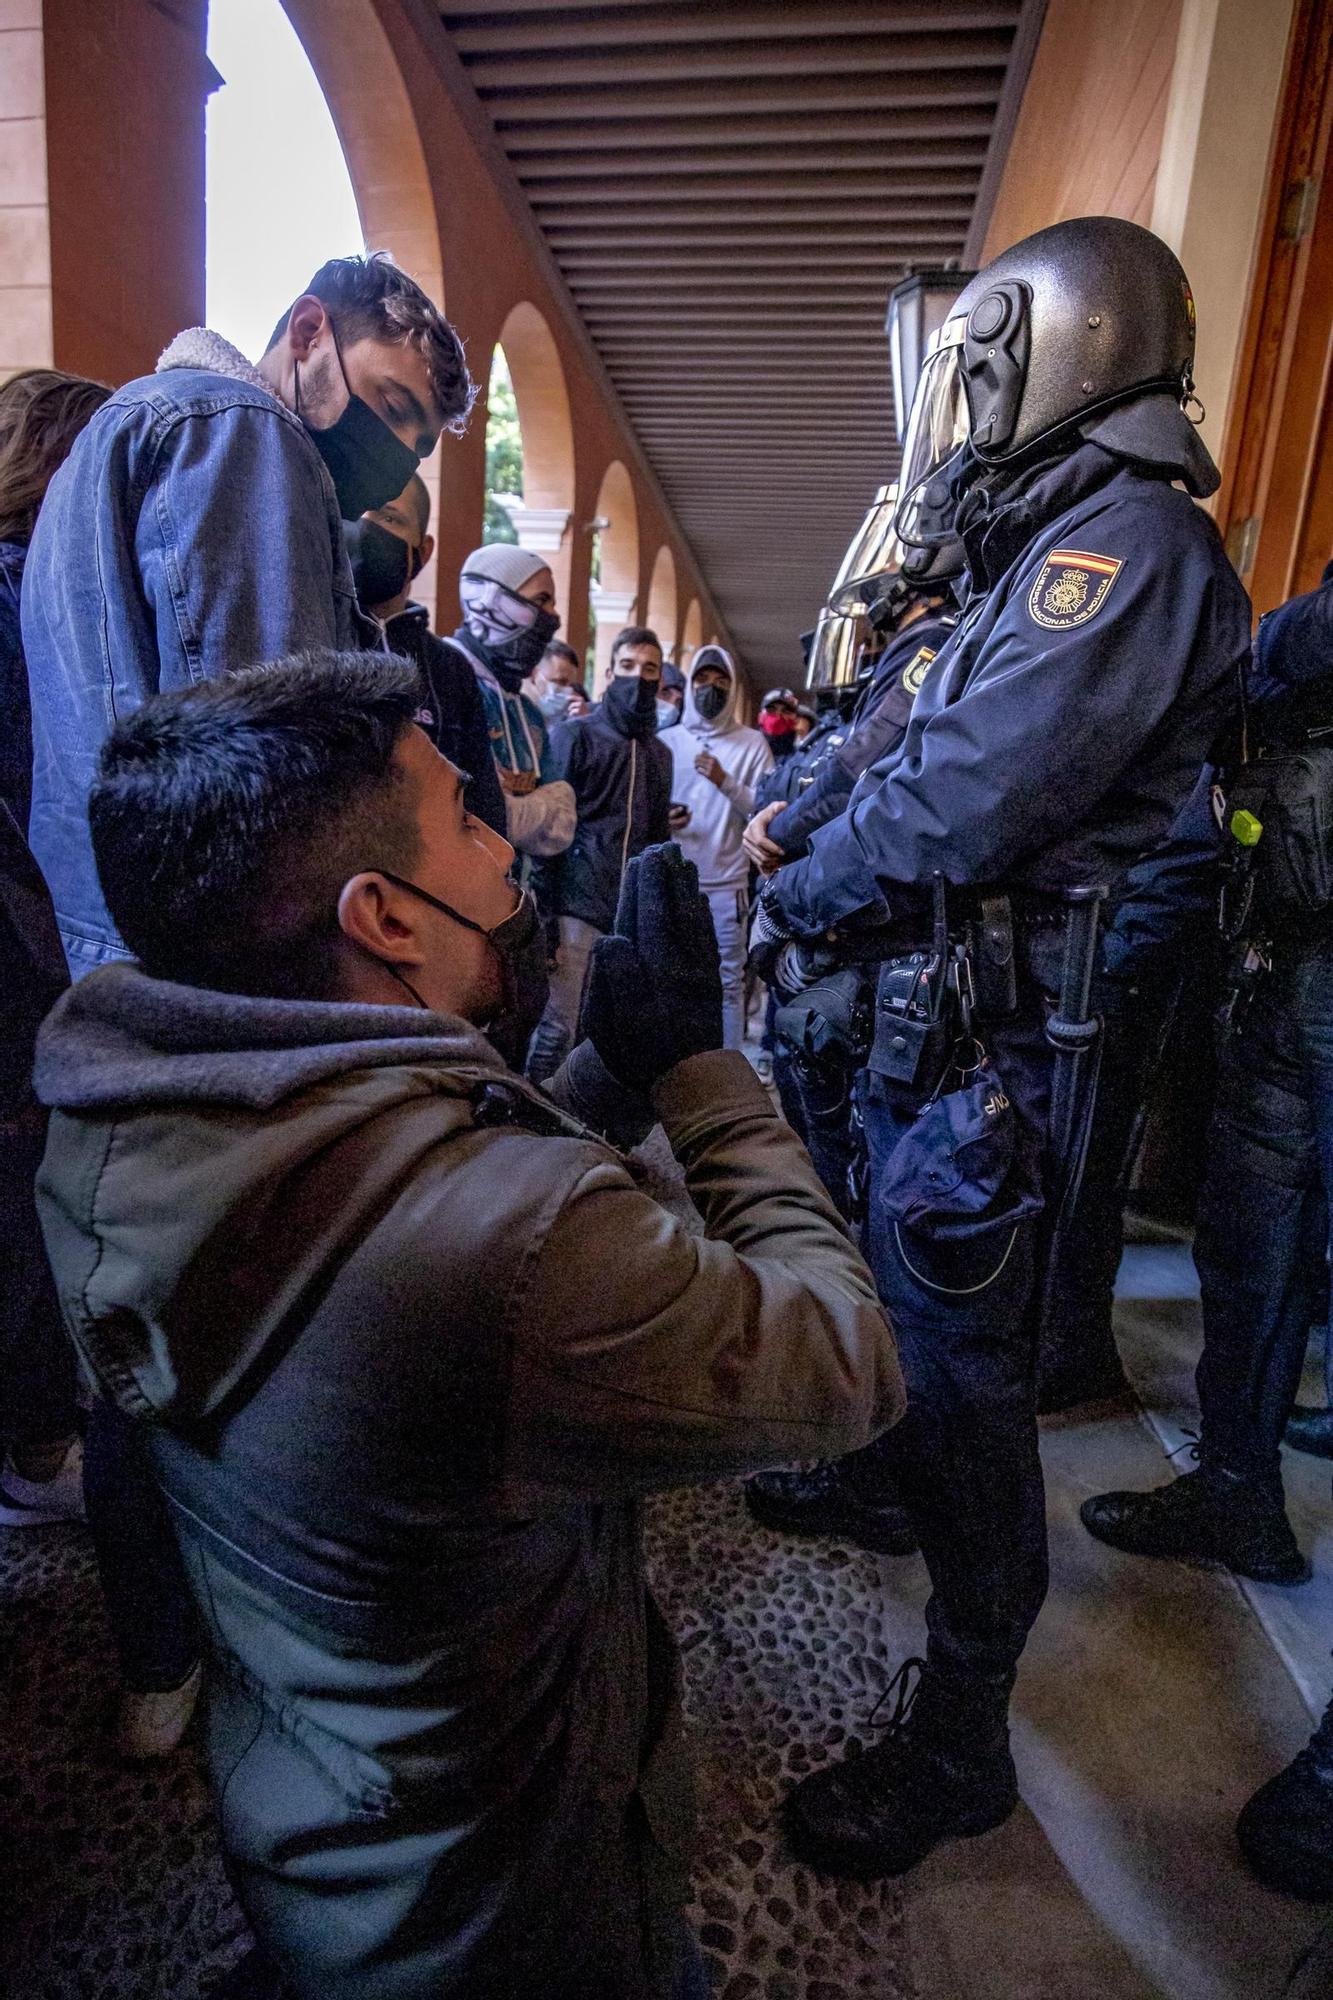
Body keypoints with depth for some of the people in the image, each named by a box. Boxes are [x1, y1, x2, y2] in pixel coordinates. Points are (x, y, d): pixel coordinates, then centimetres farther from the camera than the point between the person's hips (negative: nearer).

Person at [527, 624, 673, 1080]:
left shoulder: (659, 752, 19)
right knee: (557, 1030, -8)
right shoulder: (574, 736, 1)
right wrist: (543, 914, -12)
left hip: (634, 918, 5)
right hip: (577, 908, -5)